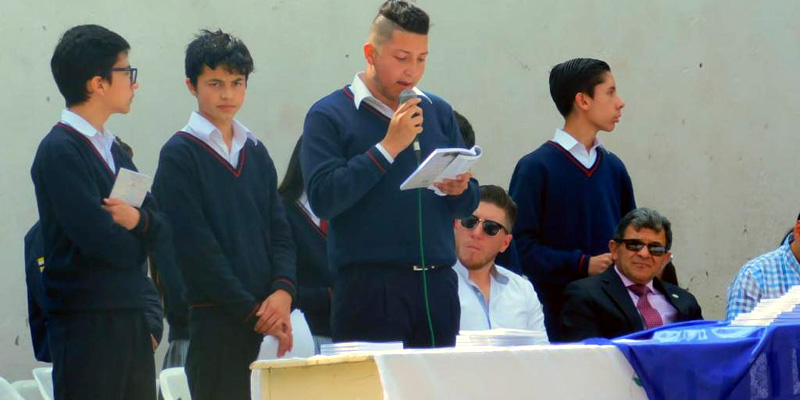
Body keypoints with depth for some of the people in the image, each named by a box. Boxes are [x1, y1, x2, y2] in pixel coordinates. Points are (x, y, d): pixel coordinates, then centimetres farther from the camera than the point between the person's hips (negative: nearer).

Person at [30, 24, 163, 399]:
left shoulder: (113, 149, 17)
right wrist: (135, 240, 1)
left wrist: (138, 219, -9)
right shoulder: (59, 150, -11)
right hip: (85, 322, -8)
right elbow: (98, 237, -20)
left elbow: (159, 226, 14)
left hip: (129, 319, 8)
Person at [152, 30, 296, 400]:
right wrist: (252, 311, -11)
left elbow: (280, 231, 13)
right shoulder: (179, 154, -3)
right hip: (215, 318, -5)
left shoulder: (255, 152, 16)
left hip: (268, 314, 5)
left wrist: (283, 291, -6)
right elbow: (197, 246, -9)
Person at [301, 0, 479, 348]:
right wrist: (388, 147, -13)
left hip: (437, 283, 5)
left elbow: (469, 205, 17)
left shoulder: (438, 112, 15)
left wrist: (459, 189, -7)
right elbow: (323, 198, -13)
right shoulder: (329, 116, 0)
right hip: (369, 288, -5)